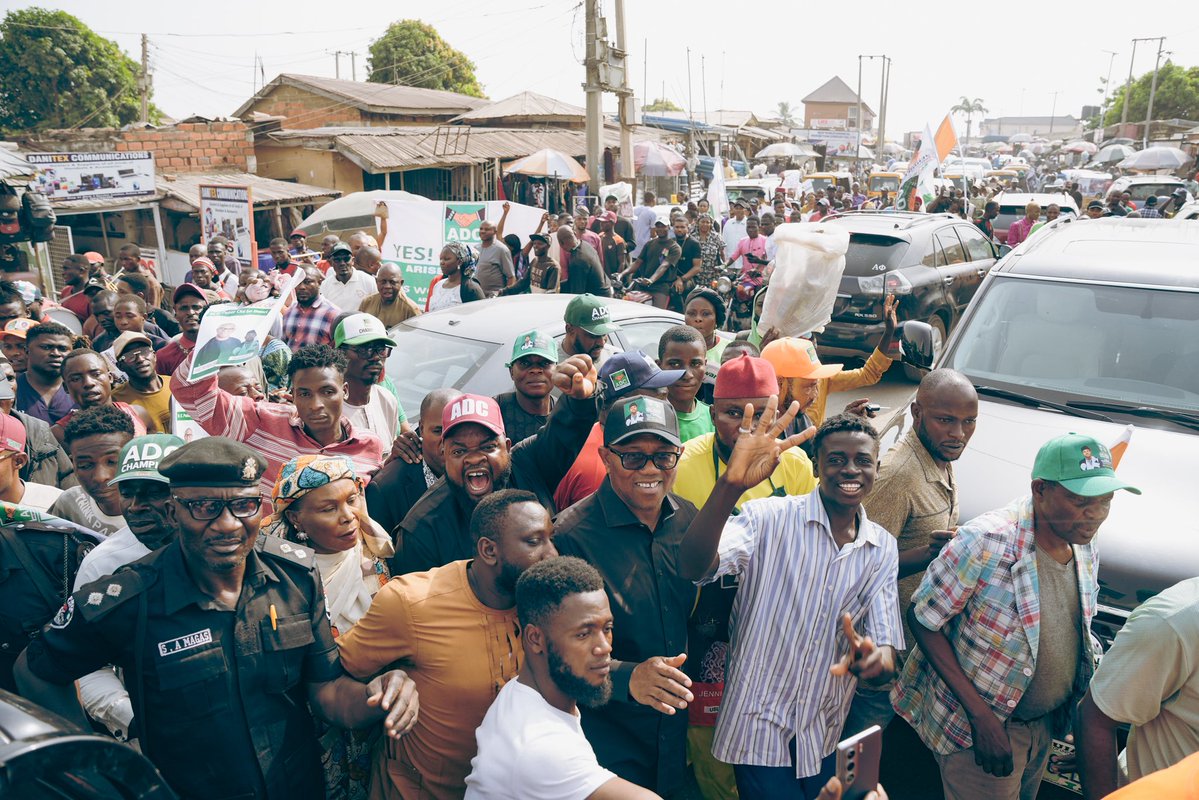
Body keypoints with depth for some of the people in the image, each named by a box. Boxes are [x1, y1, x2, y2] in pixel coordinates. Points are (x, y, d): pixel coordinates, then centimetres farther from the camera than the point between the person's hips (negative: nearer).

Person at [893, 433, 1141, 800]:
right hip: (979, 727, -7)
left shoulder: (1084, 549, -3)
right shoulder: (986, 542, -28)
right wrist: (980, 714, -24)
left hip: (1044, 726, 7)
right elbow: (922, 620, -22)